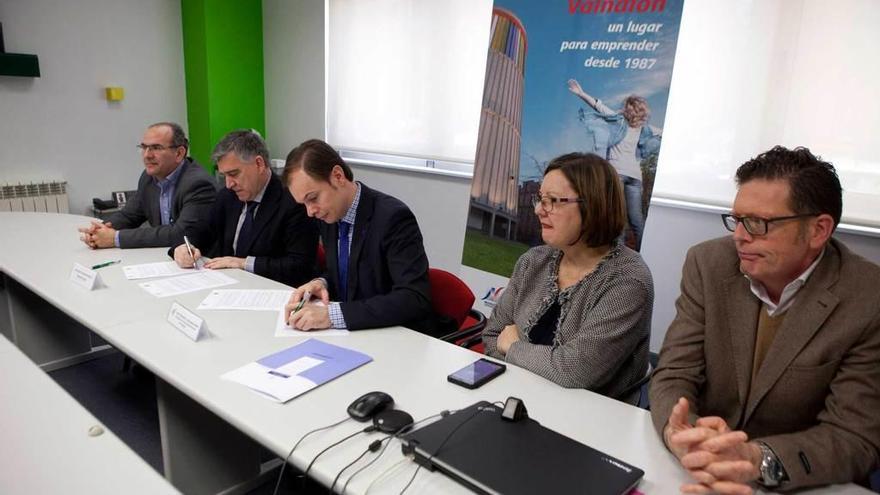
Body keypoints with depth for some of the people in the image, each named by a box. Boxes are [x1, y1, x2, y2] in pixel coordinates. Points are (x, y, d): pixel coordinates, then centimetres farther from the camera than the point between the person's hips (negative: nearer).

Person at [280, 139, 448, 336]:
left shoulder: (392, 216, -20)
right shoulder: (329, 216, 2)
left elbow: (415, 299, -28)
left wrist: (332, 314, -32)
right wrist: (323, 283, -7)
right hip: (355, 334, 7)